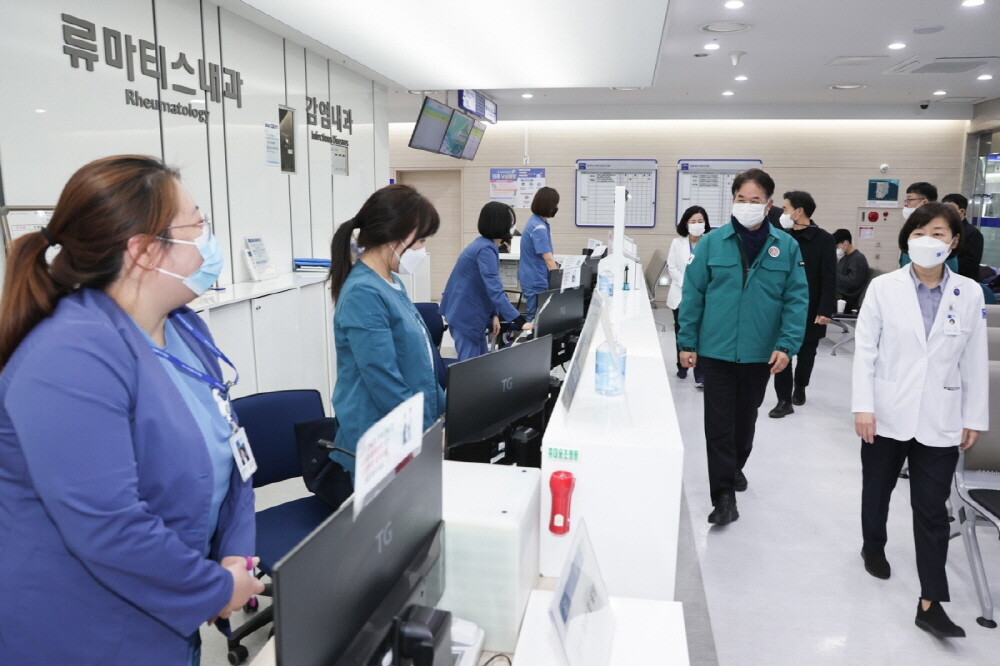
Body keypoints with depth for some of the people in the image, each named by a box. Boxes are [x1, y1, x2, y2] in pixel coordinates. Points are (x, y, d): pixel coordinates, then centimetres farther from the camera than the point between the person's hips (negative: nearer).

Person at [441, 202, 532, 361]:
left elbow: (489, 287, 16)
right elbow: (495, 291, -29)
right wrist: (520, 322, -31)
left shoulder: (484, 245, 9)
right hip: (466, 315, -10)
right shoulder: (486, 249, -22)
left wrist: (494, 315, 5)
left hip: (471, 313, 10)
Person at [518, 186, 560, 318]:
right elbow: (548, 259, -22)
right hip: (536, 282, -10)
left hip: (535, 278, 10)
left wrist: (557, 268, 15)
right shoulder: (538, 228, -21)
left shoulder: (537, 222, 9)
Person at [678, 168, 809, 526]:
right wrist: (687, 342, -3)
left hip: (760, 352, 2)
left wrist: (787, 345, -13)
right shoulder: (713, 242, -5)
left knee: (746, 416, 19)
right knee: (719, 421, -2)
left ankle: (735, 467, 43)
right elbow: (693, 293, -2)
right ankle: (724, 494, 6)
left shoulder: (786, 246, -2)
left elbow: (797, 299, -3)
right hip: (716, 349, -1)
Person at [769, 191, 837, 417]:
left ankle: (799, 387, 37)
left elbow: (829, 278, -11)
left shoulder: (823, 239, -8)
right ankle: (784, 400, 5)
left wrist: (825, 310, -16)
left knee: (806, 352, 15)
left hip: (810, 310, -2)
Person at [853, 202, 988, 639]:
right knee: (877, 489, 19)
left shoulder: (969, 294, -1)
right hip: (887, 414, 0)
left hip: (940, 421, 1)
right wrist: (863, 406, -12)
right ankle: (873, 547, 45)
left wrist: (974, 418, 3)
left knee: (932, 511, 2)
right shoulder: (883, 287, -6)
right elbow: (865, 349, -6)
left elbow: (974, 361, 3)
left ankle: (930, 603, 9)